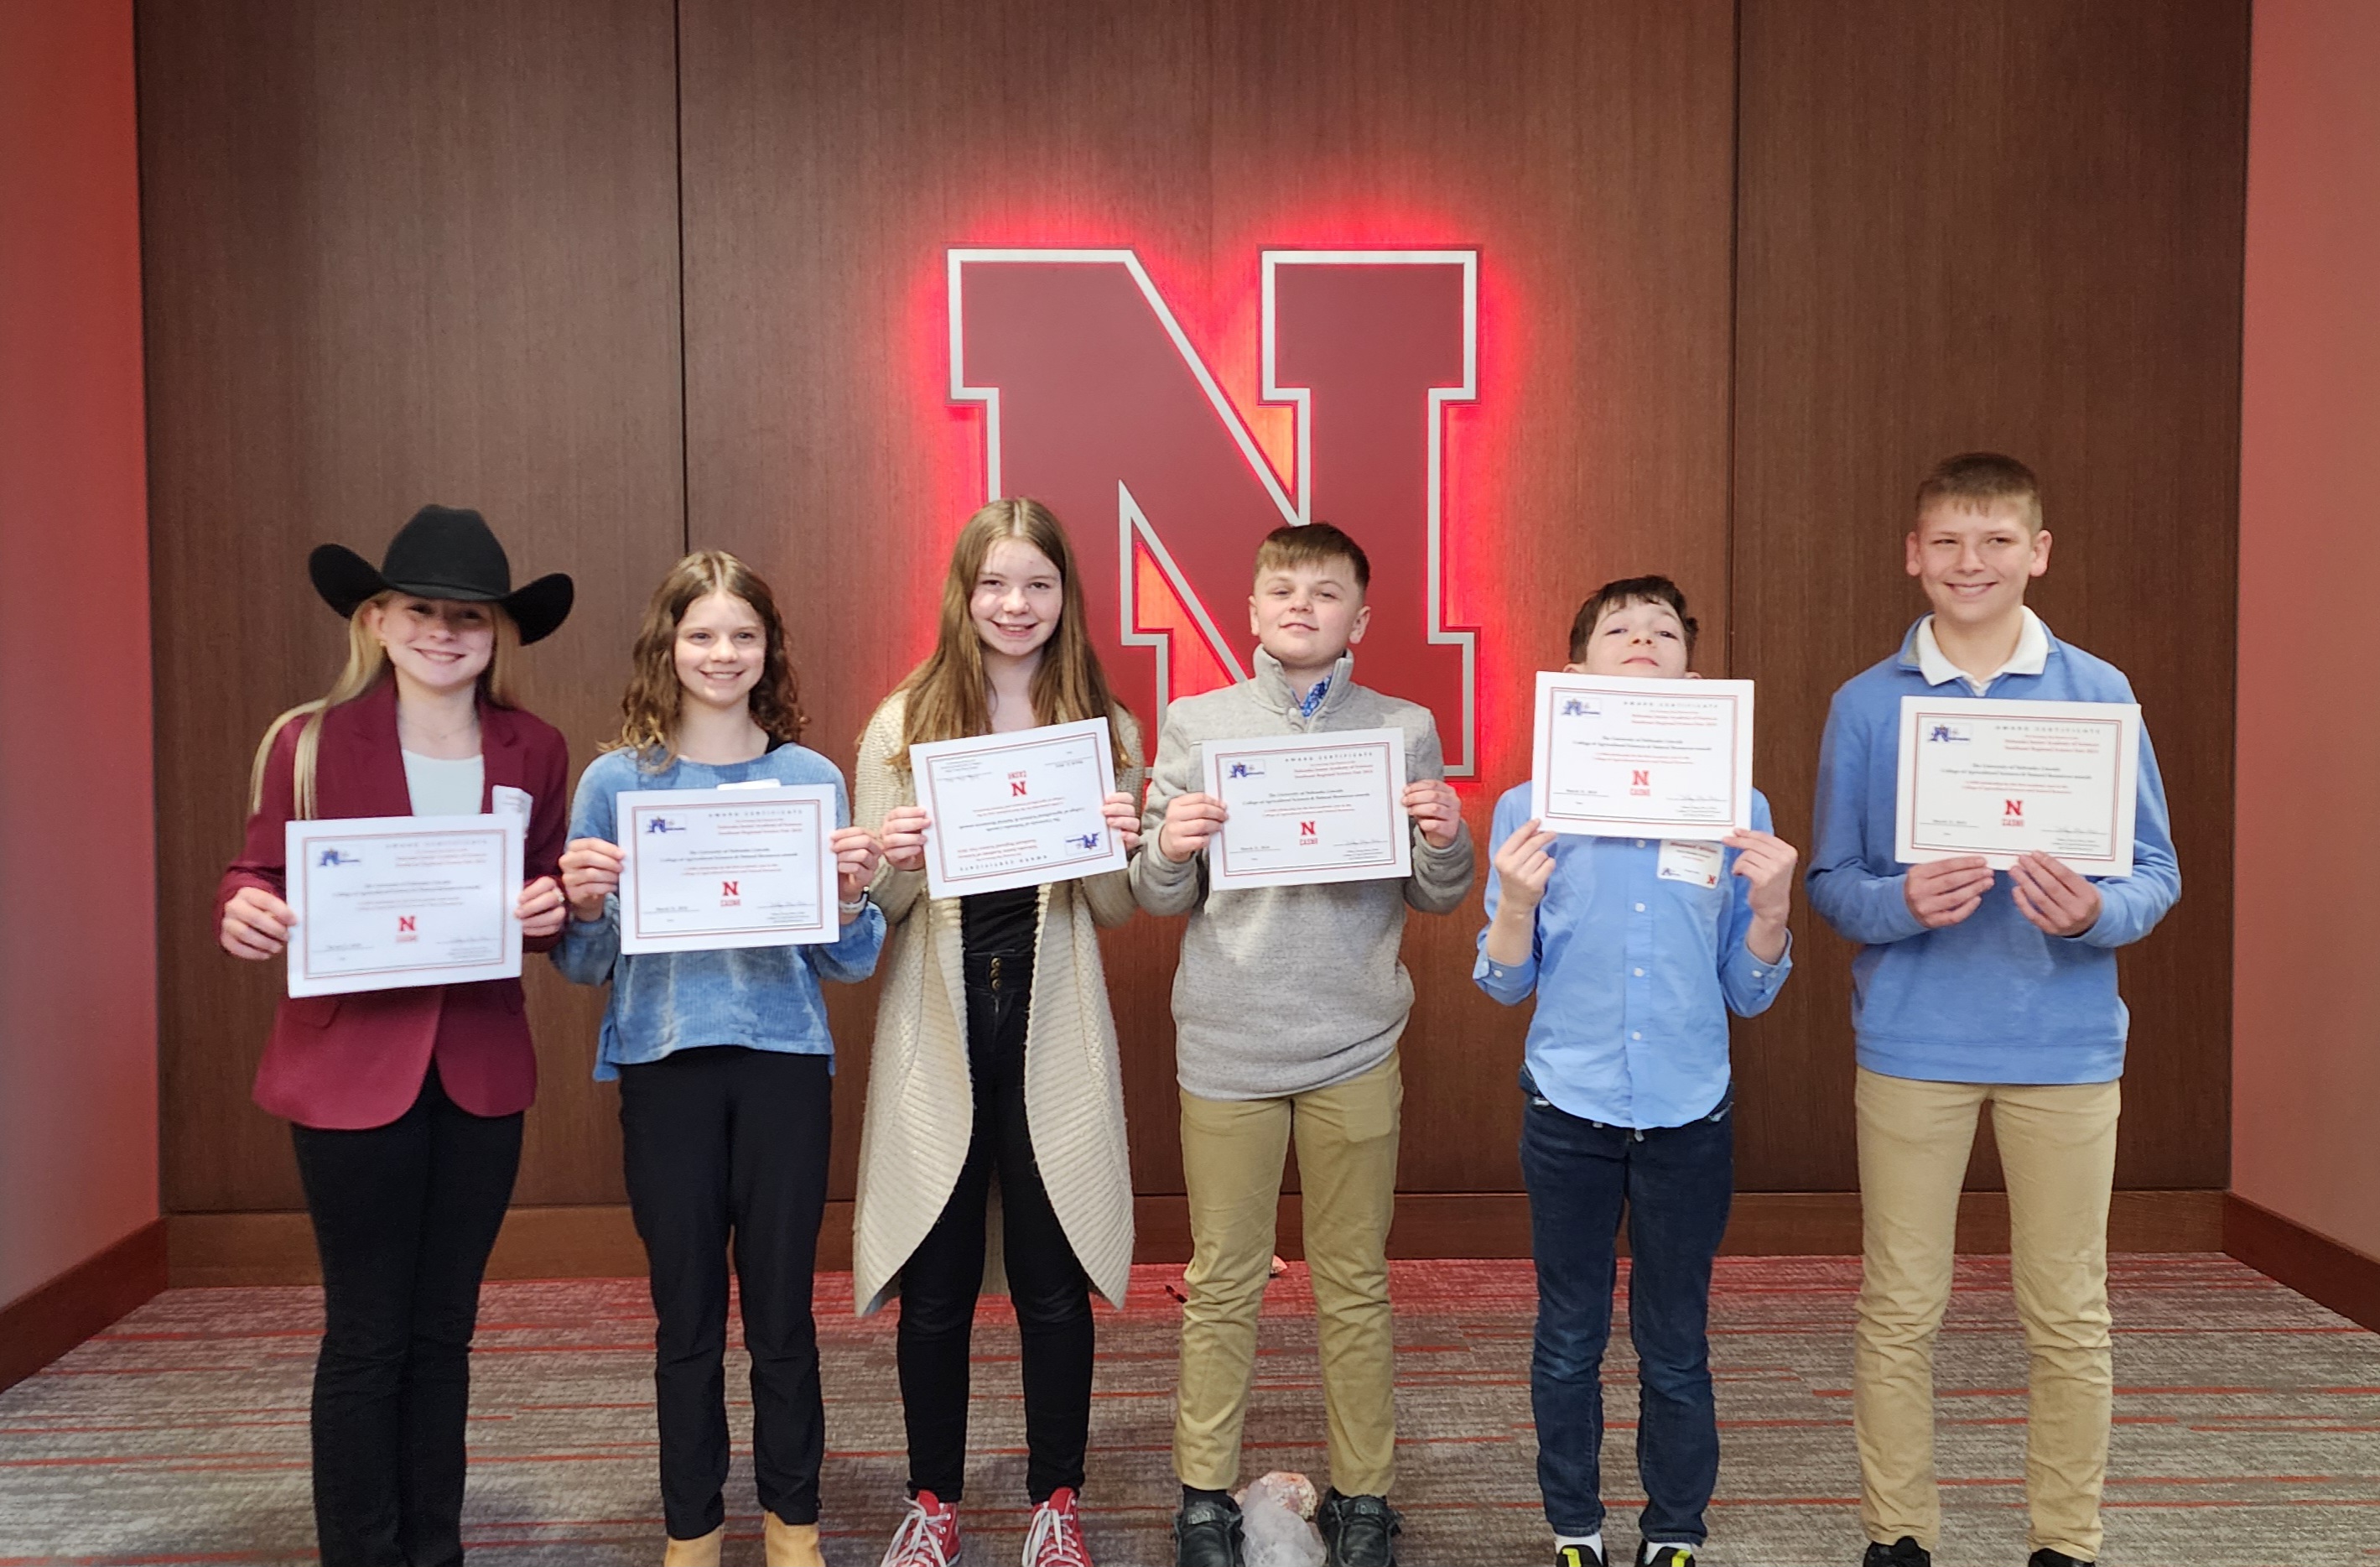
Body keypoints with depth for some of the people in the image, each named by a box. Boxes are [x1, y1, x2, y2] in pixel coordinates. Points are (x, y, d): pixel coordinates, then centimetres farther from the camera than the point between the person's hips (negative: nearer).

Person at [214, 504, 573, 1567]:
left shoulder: (535, 752, 4)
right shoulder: (309, 742, -5)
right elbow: (261, 881, 0)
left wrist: (552, 908, -10)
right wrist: (243, 911, -22)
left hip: (481, 1070, 3)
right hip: (351, 1069, -3)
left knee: (443, 1331, 15)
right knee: (366, 1338, 4)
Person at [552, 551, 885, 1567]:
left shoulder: (810, 777, 4)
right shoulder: (617, 780, 2)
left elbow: (849, 964, 5)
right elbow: (586, 966, 7)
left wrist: (851, 893, -15)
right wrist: (583, 904, -14)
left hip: (783, 1062, 0)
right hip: (664, 1065, 0)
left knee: (782, 1306, 7)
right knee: (686, 1314, 8)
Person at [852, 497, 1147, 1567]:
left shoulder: (1104, 728, 4)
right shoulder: (903, 725, 2)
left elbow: (1118, 912, 7)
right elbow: (871, 908, 3)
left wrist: (1118, 851, -15)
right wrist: (895, 863, -19)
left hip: (1053, 1034, 0)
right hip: (939, 1033, 0)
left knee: (1053, 1279, 8)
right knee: (936, 1284, 8)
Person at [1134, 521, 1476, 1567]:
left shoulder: (1405, 729, 4)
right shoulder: (1196, 723, 3)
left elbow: (1437, 900, 6)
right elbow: (1159, 899, 3)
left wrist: (1446, 842, -14)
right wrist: (1170, 850, -18)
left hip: (1354, 1048, 0)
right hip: (1225, 1042, 0)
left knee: (1355, 1285, 10)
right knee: (1222, 1283, 8)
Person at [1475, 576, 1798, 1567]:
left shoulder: (1737, 806, 1)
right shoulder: (1530, 807, -1)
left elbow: (1747, 994, 4)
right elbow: (1505, 984, 1)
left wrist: (1771, 904, -14)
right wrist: (1517, 898, -17)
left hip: (1689, 1114, 1)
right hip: (1569, 1112, 0)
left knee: (1676, 1347, 9)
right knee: (1569, 1341, 10)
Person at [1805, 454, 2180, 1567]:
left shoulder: (2098, 693, 2)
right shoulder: (1865, 704, 2)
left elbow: (2157, 874, 3)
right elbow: (1830, 881, 3)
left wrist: (2096, 912, -18)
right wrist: (1903, 903, -18)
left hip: (2066, 1045, 0)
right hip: (1912, 1042, 0)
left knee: (2067, 1313, 9)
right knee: (1899, 1308, 7)